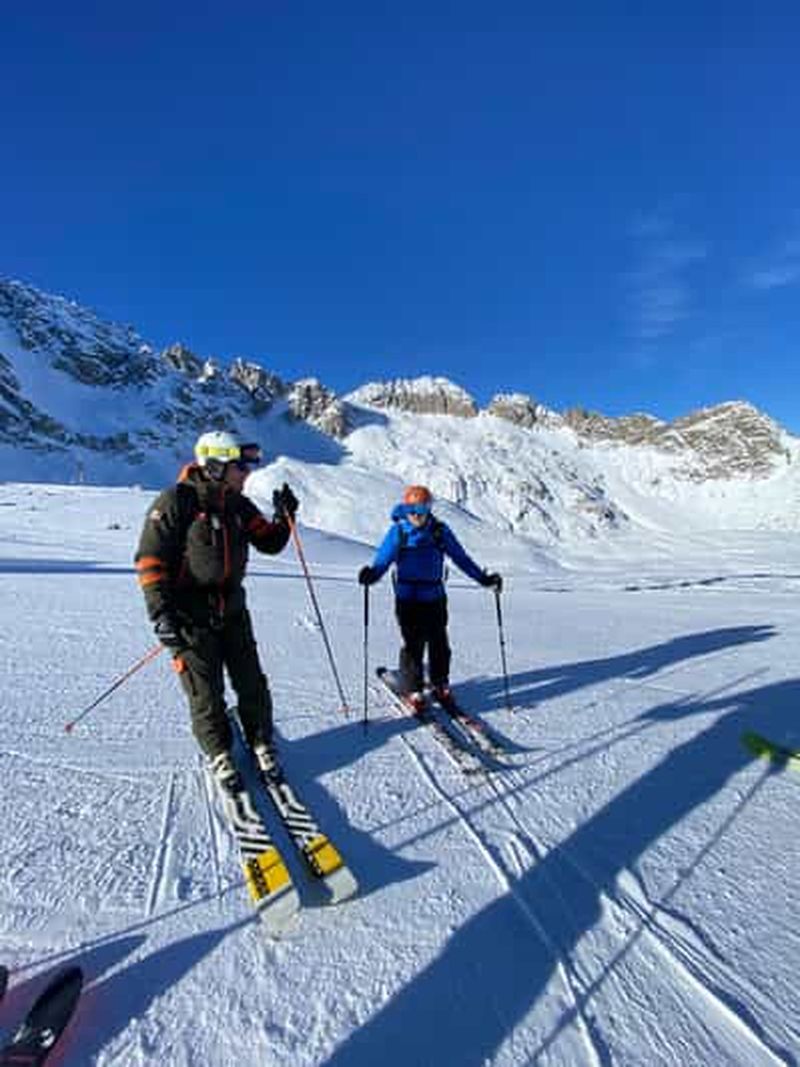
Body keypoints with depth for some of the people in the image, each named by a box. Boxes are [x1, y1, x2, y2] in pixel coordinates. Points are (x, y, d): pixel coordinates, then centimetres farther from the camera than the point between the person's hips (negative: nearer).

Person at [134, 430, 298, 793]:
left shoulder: (238, 505, 5)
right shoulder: (177, 502, -13)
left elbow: (270, 543, 8)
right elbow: (150, 559, -14)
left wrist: (284, 517, -9)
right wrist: (160, 611, -20)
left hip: (232, 610, 5)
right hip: (189, 615, -5)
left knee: (252, 684, 10)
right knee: (206, 693, 6)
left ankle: (261, 744, 31)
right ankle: (219, 755, 29)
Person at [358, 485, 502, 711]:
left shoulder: (440, 531, 0)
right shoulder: (398, 533, -4)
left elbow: (460, 557, 5)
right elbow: (382, 560, -10)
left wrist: (483, 578, 0)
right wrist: (372, 574, -31)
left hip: (435, 597, 2)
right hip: (407, 598, -2)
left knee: (439, 643, 9)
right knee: (413, 644, 0)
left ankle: (440, 685, 29)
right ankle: (413, 690, 17)